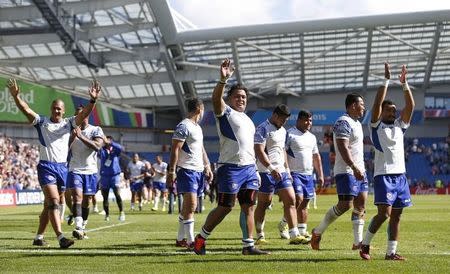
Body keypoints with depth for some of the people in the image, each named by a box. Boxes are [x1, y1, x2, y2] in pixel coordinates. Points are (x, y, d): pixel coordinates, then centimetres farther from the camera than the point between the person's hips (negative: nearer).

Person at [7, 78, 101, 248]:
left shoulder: (69, 123, 9)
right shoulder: (42, 122, 3)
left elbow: (84, 114, -4)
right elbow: (25, 109, -8)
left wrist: (93, 100, -21)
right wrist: (15, 96, -25)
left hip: (62, 167, 4)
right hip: (46, 167, -4)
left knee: (49, 204, 12)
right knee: (53, 202, -17)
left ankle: (39, 237, 23)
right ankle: (61, 238, -26)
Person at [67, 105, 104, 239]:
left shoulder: (96, 130, 1)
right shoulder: (71, 130, 7)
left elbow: (97, 146, -17)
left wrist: (81, 136, -23)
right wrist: (72, 137, -14)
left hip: (90, 171, 0)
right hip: (75, 170, 0)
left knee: (86, 202, 7)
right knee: (77, 197, -19)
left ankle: (83, 228, 23)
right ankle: (78, 228, -29)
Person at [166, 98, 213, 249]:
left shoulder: (198, 127, 19)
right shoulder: (183, 126, -10)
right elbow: (175, 150, -14)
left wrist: (207, 166, 18)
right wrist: (172, 171, -19)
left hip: (198, 171, 9)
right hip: (186, 170, -9)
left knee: (187, 206, 11)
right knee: (191, 205, -14)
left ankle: (180, 239, 18)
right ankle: (191, 241, -14)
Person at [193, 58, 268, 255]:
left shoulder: (248, 120, 22)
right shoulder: (225, 112, 0)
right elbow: (216, 99, -23)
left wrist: (254, 169, 21)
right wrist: (223, 80, -39)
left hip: (249, 167, 7)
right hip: (230, 168, -7)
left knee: (248, 207, 3)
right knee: (225, 207, -4)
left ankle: (248, 246, 6)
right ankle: (201, 238, 10)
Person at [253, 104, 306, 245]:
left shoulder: (282, 131, 18)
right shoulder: (262, 129, -10)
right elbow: (259, 151, -19)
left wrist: (287, 169, 21)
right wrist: (271, 168, -26)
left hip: (281, 171, 8)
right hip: (266, 172, -8)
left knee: (290, 200, -1)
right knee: (263, 203, 0)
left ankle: (294, 235, -2)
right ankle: (259, 236, 11)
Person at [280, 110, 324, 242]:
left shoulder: (312, 137, 16)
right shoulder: (289, 134, -6)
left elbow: (316, 157, 22)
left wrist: (320, 176, 17)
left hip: (308, 174, 7)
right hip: (294, 173, -7)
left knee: (304, 204, 7)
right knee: (298, 199, -18)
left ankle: (302, 231, 11)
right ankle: (284, 223, -2)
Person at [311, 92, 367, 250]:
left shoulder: (356, 123, 19)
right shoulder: (343, 123, -14)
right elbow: (343, 148, -23)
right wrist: (354, 168, -29)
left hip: (358, 170, 10)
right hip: (346, 171, -10)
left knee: (361, 205, 5)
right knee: (345, 205, -12)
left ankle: (358, 242, 6)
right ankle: (318, 232, 1)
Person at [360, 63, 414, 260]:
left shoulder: (400, 126, 16)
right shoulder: (377, 126, 2)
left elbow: (410, 106, 6)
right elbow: (377, 103, -11)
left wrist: (404, 84, 0)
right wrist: (386, 80, -12)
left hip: (400, 175, 6)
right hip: (384, 175, -6)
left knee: (396, 216, 4)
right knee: (384, 213, -14)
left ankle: (391, 252, 8)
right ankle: (365, 244, 2)